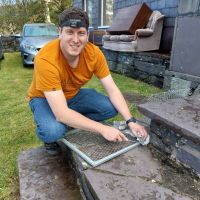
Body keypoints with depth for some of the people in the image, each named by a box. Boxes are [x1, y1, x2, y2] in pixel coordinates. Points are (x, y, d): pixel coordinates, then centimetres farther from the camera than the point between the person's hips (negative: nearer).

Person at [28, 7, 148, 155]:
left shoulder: (94, 53, -21)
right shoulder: (46, 59, -35)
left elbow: (112, 90, -16)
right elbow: (61, 114, -39)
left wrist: (131, 121, -26)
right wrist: (103, 129, -38)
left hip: (74, 95, 5)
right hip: (44, 99, -4)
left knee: (112, 108, -15)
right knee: (53, 131, -35)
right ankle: (48, 132, 3)